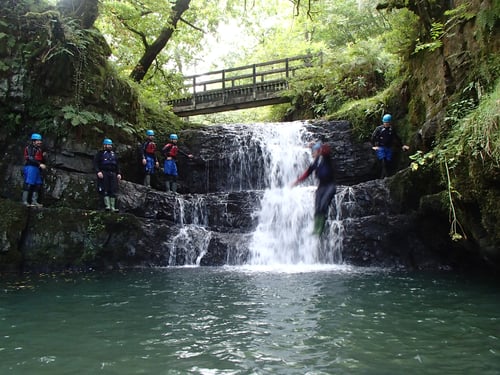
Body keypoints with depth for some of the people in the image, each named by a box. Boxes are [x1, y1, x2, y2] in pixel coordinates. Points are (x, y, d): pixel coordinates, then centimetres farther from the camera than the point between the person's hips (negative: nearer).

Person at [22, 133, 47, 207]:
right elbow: (31, 158, -17)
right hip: (30, 167, -8)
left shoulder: (39, 149, 20)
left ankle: (34, 201, 9)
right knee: (28, 184, -10)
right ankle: (24, 201, -7)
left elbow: (42, 161, 21)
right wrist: (40, 164, -22)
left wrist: (43, 156, 1)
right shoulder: (30, 148, -4)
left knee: (38, 185, 5)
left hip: (37, 169, 8)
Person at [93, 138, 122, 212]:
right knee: (105, 190, -8)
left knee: (113, 191, -3)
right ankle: (107, 205, -9)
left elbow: (117, 165, 23)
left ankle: (113, 207, -3)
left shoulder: (114, 154, 22)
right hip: (104, 173, -4)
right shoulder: (100, 153, 7)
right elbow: (95, 163, -1)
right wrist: (98, 171, -15)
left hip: (113, 174, 4)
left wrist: (118, 173, 11)